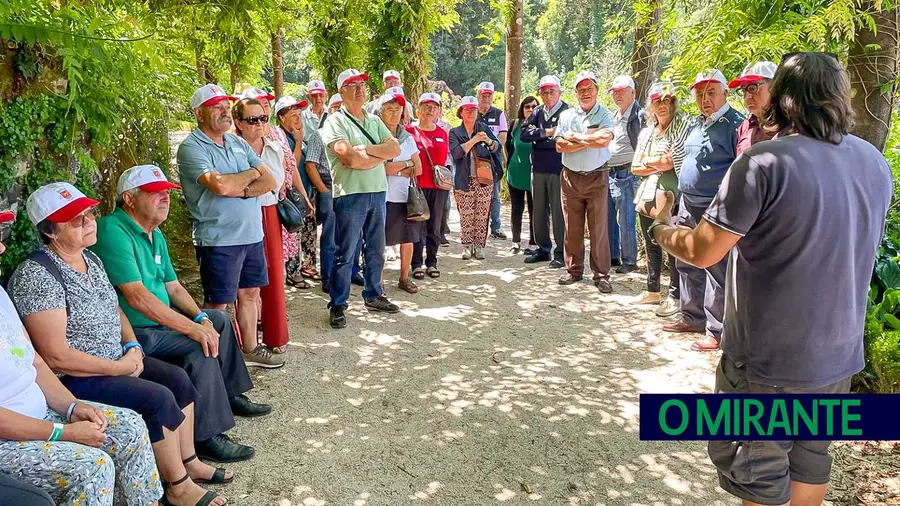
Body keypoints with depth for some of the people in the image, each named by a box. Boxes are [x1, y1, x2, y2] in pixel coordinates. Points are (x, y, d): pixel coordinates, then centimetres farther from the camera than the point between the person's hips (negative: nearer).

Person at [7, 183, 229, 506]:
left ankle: (188, 462, 13)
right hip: (72, 379, -9)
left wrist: (133, 346, -1)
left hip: (116, 359, 9)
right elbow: (55, 355, -26)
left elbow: (114, 310, 17)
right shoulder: (37, 275, -22)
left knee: (178, 378, -1)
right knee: (158, 398, -19)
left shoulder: (90, 259, 6)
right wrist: (118, 368, -19)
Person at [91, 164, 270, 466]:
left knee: (219, 320, 17)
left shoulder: (155, 235, 11)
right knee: (200, 351, -27)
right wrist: (192, 328, -29)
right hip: (135, 333, -11)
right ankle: (207, 438, -17)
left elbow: (173, 286, 12)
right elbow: (137, 296, -29)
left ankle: (230, 396, 28)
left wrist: (202, 318, -6)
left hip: (161, 321, 11)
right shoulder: (113, 231, -21)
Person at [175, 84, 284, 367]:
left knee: (249, 293, 17)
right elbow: (219, 185, -26)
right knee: (218, 303, 2)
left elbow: (269, 181, 5)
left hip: (252, 235, 7)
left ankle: (250, 348, 33)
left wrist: (241, 190, -15)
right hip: (219, 239, -7)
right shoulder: (191, 148, -10)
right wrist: (253, 173, -7)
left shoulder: (238, 143, 12)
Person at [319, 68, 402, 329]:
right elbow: (351, 158, -19)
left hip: (378, 191, 6)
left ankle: (373, 296, 31)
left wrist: (365, 150, -12)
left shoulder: (374, 121, 15)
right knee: (345, 253, 0)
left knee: (376, 249, 16)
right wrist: (381, 153, -7)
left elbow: (395, 148, 0)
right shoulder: (335, 122, -5)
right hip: (350, 194, -6)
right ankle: (337, 305, 11)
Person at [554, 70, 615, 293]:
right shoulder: (566, 116, 9)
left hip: (597, 177, -2)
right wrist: (590, 140, -10)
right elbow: (560, 145, -5)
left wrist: (576, 137, -10)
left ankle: (601, 275, 4)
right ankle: (573, 270, 19)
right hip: (570, 178, 3)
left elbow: (604, 139, -19)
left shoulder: (605, 115, 2)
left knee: (599, 228, -2)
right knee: (572, 228, 8)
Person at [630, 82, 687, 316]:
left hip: (670, 197, -6)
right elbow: (635, 168, 10)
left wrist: (647, 162, -3)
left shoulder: (681, 127, -3)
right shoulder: (646, 132, 16)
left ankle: (675, 296, 4)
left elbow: (670, 162, -14)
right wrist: (658, 165, -5)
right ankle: (652, 291, 24)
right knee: (650, 246, 13)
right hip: (647, 195, 7)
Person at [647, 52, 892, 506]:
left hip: (769, 359, -7)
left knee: (755, 469, 11)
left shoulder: (766, 162, -22)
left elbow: (701, 251, -20)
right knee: (810, 455, 23)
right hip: (839, 354, 7)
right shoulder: (876, 163, 2)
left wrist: (661, 227, 1)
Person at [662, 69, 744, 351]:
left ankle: (716, 331, 8)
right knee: (687, 264, 17)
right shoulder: (693, 124, 15)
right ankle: (692, 317, 32)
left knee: (716, 270, -2)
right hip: (688, 206, 9)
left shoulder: (735, 125, -11)